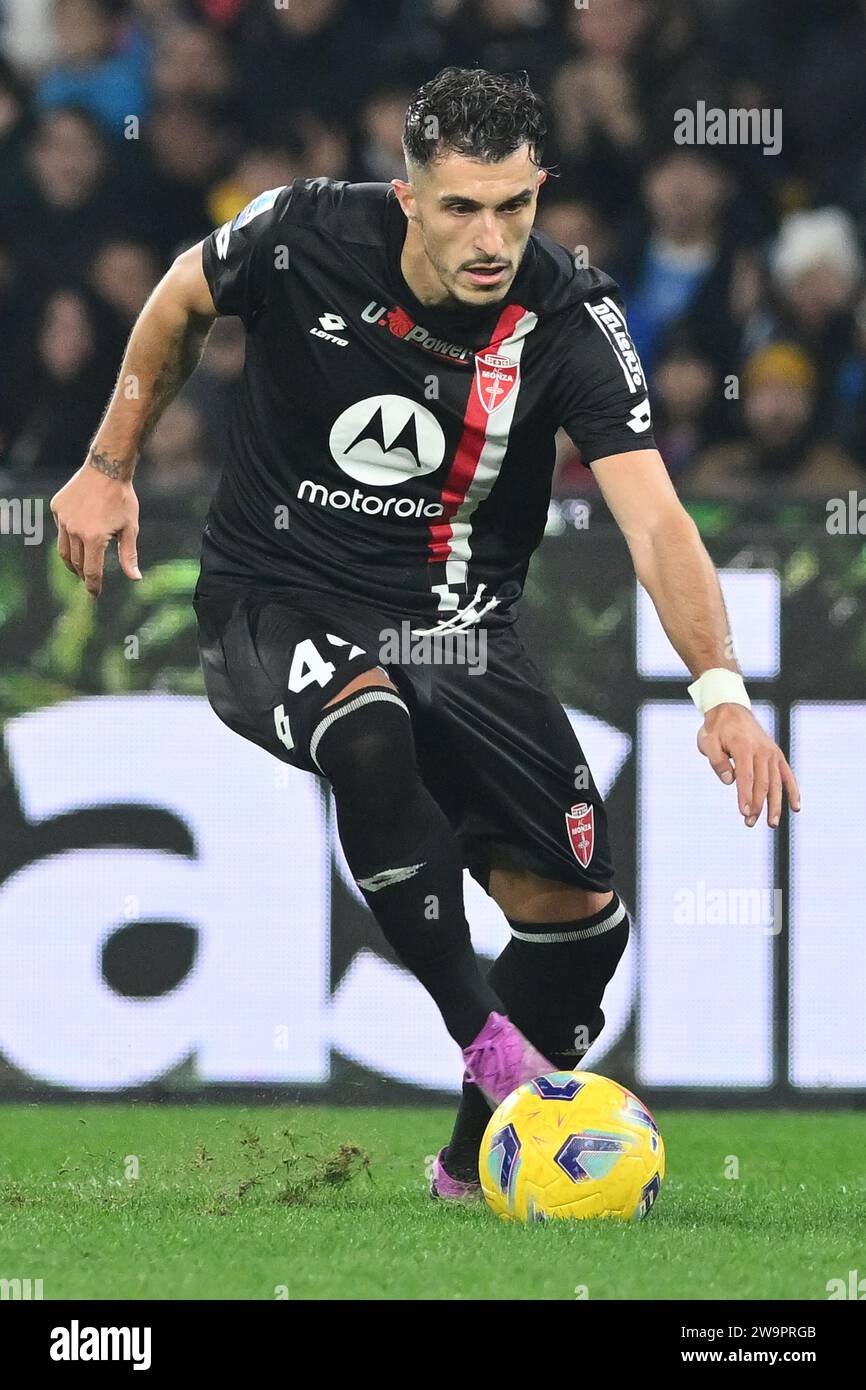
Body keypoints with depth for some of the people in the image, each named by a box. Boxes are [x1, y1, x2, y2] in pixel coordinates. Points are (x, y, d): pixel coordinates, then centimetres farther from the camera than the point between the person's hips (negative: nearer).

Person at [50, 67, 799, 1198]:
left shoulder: (571, 320, -17)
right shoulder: (302, 236, -17)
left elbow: (655, 519, -26)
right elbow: (179, 304, 7)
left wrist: (720, 690, -40)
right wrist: (109, 467, 11)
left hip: (452, 623, 2)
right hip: (273, 606, -2)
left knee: (576, 908, -4)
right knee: (370, 727, -37)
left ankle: (480, 1159, 20)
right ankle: (484, 1037, -26)